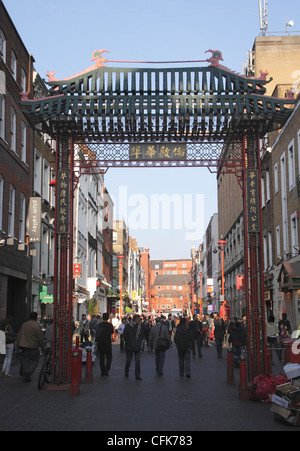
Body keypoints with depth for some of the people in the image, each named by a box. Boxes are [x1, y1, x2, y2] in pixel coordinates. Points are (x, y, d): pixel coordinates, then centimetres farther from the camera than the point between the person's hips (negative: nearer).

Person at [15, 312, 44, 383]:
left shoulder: (24, 325, 10)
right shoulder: (37, 326, -9)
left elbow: (19, 337, 12)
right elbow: (40, 338, -9)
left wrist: (17, 347, 17)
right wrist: (43, 348, 2)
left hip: (24, 347, 5)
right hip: (33, 347, -5)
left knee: (25, 361, 12)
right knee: (35, 361, 8)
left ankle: (25, 377, 10)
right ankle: (28, 373, -14)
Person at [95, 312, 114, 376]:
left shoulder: (99, 325, 0)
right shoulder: (110, 325, -8)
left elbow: (96, 334, 4)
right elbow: (112, 332, 7)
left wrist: (96, 342, 11)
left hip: (100, 344, 3)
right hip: (108, 343, -2)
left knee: (101, 358, 11)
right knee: (109, 357, 8)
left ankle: (102, 372, 13)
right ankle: (106, 369, -12)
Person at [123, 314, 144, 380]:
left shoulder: (139, 326, 10)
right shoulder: (128, 326, -5)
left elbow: (141, 336, 17)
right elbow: (125, 335, -7)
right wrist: (129, 343, -11)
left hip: (137, 347, 3)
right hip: (129, 347, -3)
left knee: (138, 361, -3)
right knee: (128, 360, 6)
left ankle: (137, 375, 2)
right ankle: (126, 373, 27)